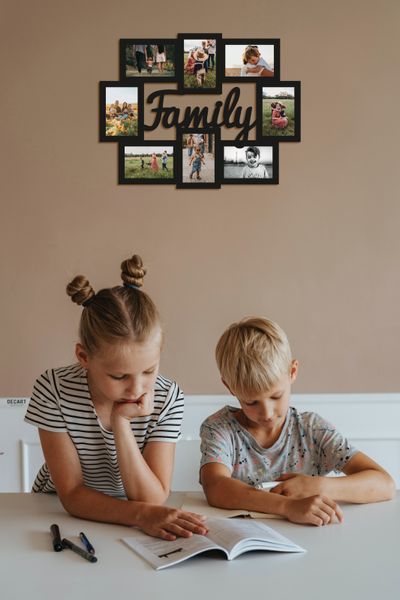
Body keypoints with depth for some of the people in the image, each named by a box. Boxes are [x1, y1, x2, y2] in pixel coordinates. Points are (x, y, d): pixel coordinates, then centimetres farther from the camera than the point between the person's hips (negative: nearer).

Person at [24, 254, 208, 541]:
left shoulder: (168, 397, -16)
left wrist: (121, 422, -27)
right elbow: (72, 494, -18)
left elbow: (152, 499, -17)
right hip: (58, 514, -1)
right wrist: (141, 514, -34)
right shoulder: (54, 389, -19)